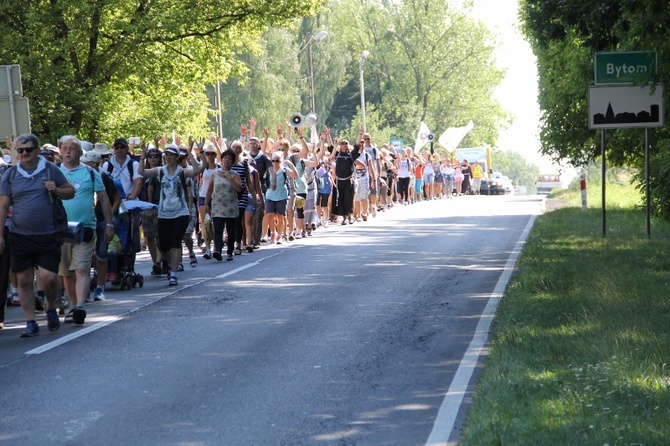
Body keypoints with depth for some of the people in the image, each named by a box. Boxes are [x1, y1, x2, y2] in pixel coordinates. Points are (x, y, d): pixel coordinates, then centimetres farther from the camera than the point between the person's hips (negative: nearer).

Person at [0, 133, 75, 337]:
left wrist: (56, 190, -10)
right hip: (20, 236, 1)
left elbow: (71, 191, 11)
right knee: (24, 281, 2)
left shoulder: (51, 170, 4)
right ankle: (31, 323, 11)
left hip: (48, 236, -1)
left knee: (49, 278, -9)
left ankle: (51, 309, 20)